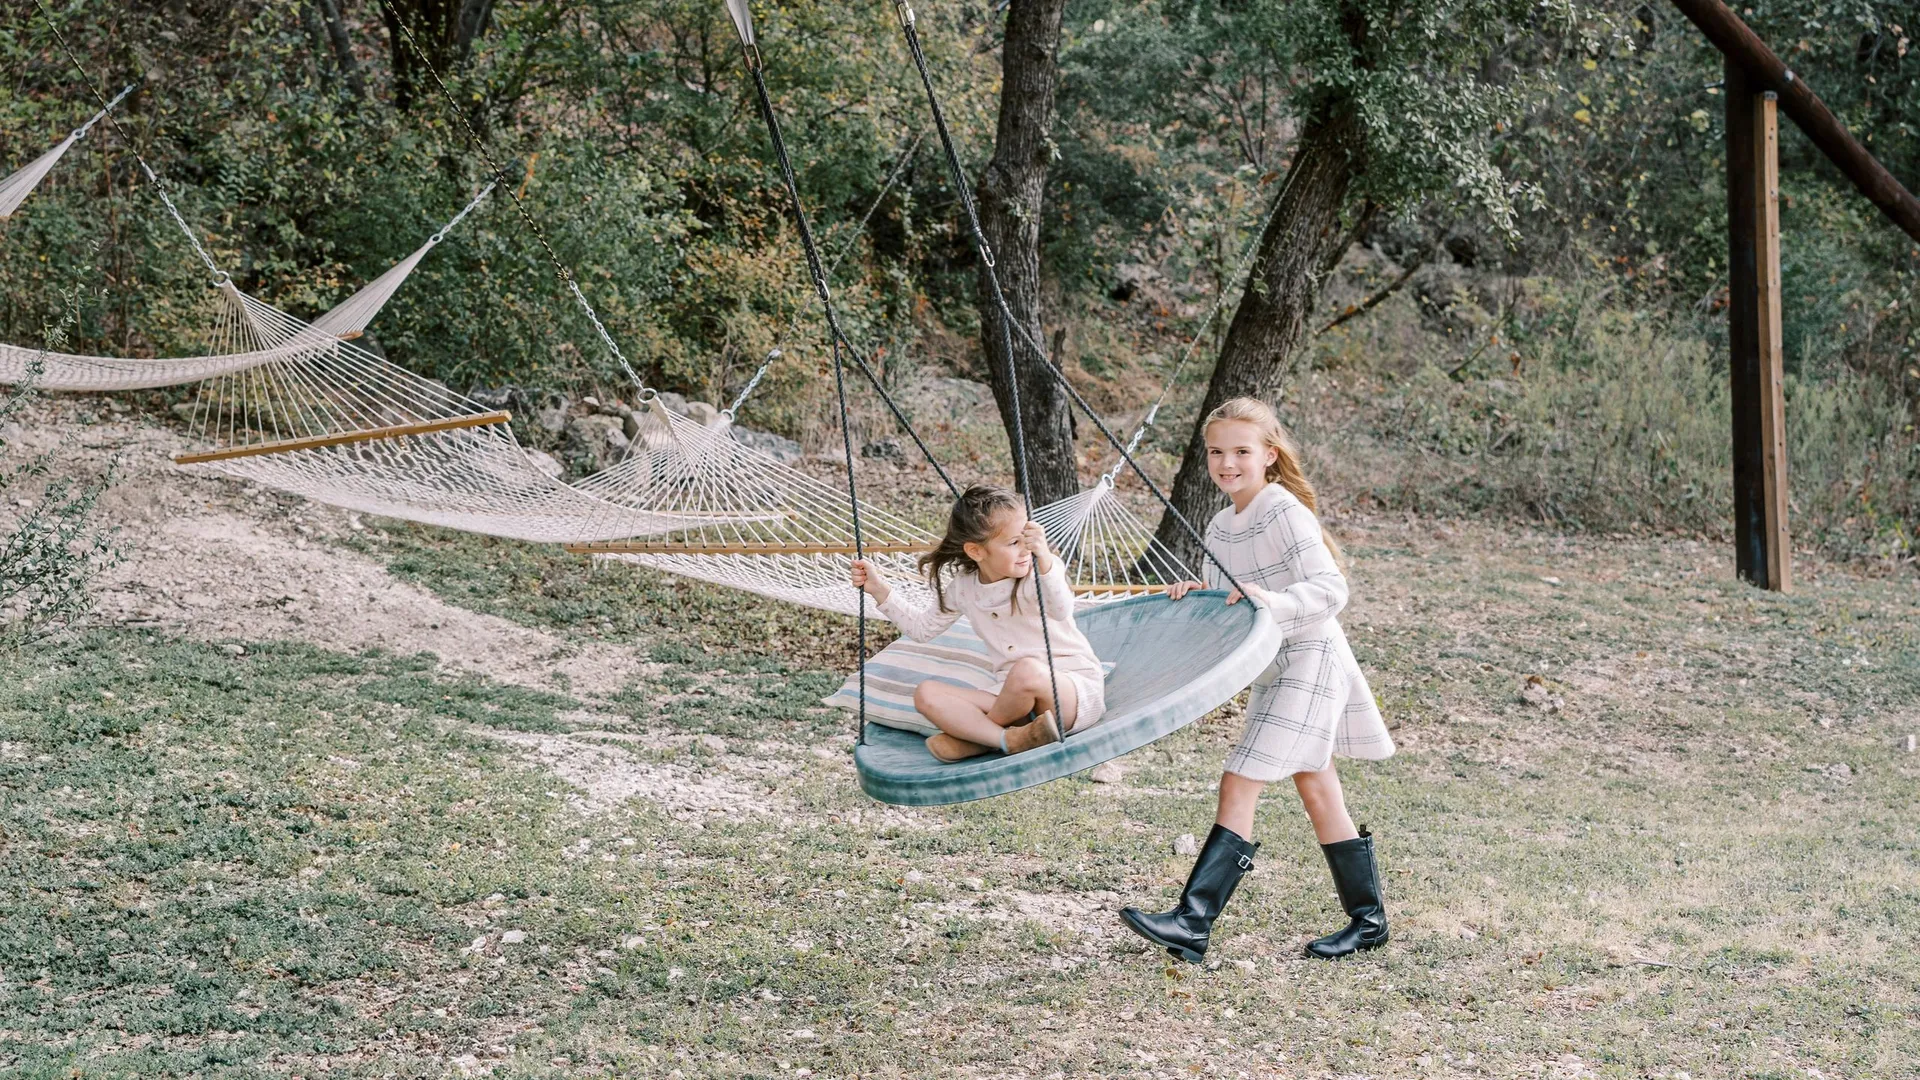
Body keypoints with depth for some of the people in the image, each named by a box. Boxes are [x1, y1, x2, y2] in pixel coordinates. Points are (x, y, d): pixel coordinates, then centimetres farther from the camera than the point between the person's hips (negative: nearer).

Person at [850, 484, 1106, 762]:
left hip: (1077, 690, -5)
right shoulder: (964, 587, 6)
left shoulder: (1038, 571, -13)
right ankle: (1010, 738, -30)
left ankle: (974, 736, -11)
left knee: (1027, 669, -39)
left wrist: (1044, 558, -53)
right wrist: (879, 589, 14)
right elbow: (923, 628, 23)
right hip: (1017, 698, 5)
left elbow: (1061, 610, -36)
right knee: (926, 694, -11)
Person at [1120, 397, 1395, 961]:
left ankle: (1192, 923, -18)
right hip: (1273, 667, 10)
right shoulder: (1220, 528, 9)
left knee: (1239, 784, -15)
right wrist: (1195, 594, -7)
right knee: (1318, 792, 14)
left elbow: (1331, 589, -22)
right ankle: (1368, 919, 24)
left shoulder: (1284, 512, -16)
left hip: (1307, 659, -10)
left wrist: (1271, 601, -37)